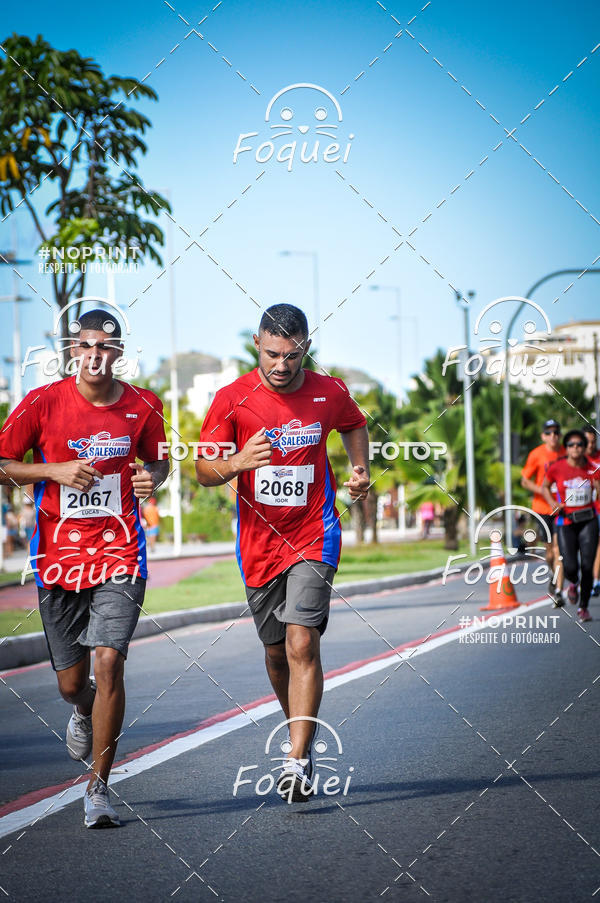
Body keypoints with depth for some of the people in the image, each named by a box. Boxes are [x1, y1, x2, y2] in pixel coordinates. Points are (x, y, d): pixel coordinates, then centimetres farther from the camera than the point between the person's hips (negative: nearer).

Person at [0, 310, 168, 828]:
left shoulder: (143, 407, 0)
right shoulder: (43, 404, -4)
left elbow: (159, 461, 16)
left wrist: (151, 479, -7)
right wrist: (55, 471, -14)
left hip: (120, 556, -1)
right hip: (58, 555, 1)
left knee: (109, 663, -17)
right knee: (71, 682, 10)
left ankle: (99, 788, -6)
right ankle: (85, 714, 50)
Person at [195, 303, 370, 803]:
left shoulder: (330, 393, -3)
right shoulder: (232, 400, -7)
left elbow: (355, 425, 21)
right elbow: (204, 470, -5)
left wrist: (360, 470, 7)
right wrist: (237, 462, -25)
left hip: (314, 537, -2)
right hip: (259, 541, 2)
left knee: (302, 643, -17)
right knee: (276, 651, 13)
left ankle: (297, 761, -18)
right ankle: (300, 734, 38)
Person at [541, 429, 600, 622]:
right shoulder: (557, 467, -4)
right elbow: (544, 487, 12)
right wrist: (553, 504, -4)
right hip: (566, 522, -1)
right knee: (570, 566, -10)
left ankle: (583, 607, 11)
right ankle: (573, 583, 29)